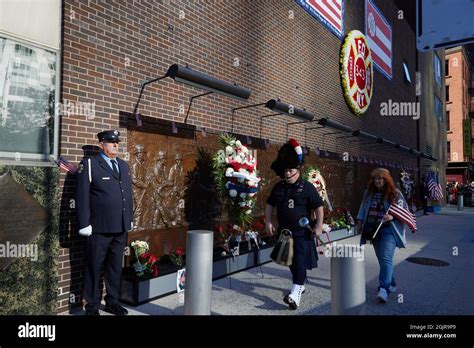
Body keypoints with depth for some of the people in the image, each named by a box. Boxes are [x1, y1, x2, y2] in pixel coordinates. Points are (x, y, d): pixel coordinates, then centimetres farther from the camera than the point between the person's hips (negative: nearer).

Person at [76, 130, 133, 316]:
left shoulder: (124, 165, 14)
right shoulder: (89, 164, -4)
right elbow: (82, 197, -8)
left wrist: (130, 219, 12)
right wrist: (84, 224, -12)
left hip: (121, 228, 6)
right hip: (99, 229, -5)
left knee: (116, 267, 15)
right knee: (94, 269, 8)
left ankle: (112, 302, 30)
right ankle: (92, 306, 23)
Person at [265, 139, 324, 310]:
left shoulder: (307, 187, -10)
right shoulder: (278, 187, 2)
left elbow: (319, 206, -8)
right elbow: (270, 204, 10)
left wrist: (319, 226, -12)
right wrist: (268, 222, 2)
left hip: (303, 232, -5)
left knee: (300, 261, -8)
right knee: (290, 260, 17)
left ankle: (296, 293, -8)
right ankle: (301, 283, 39)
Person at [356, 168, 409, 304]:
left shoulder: (395, 193, -4)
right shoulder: (368, 193, 10)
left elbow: (403, 211, -6)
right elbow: (363, 209, 18)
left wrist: (392, 217, -23)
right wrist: (359, 222, 14)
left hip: (388, 230, -5)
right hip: (374, 230, 5)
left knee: (386, 258, -16)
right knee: (382, 259, 12)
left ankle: (384, 289, -21)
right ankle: (391, 283, 29)